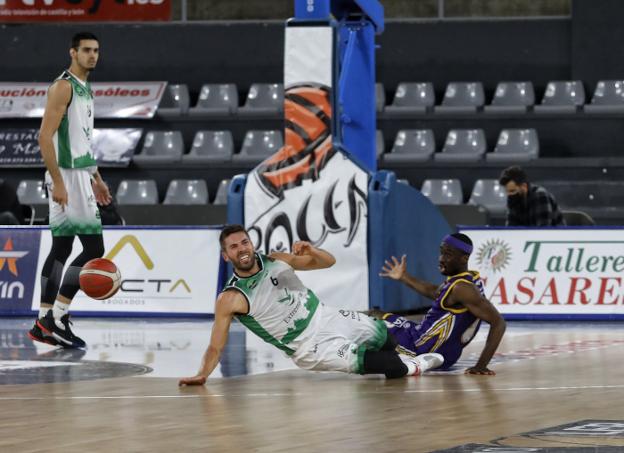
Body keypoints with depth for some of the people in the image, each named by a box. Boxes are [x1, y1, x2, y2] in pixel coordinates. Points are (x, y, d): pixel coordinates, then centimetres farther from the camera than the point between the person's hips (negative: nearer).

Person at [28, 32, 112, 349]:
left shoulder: (85, 89, 17)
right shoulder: (63, 87, -13)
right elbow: (45, 137, -19)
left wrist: (96, 178, 24)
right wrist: (58, 182, -23)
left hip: (80, 175, 10)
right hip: (67, 177, -10)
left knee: (61, 247, 9)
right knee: (94, 248, -11)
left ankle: (44, 323, 12)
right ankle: (57, 317, -8)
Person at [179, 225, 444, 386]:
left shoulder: (275, 260, -4)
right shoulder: (230, 299, -19)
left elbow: (328, 262, 0)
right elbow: (215, 347, -17)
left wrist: (310, 251, -22)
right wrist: (202, 375, -33)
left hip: (326, 317, 6)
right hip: (310, 347, -6)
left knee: (380, 334, 17)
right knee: (359, 360, -23)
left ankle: (396, 364, 49)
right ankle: (407, 367, 5)